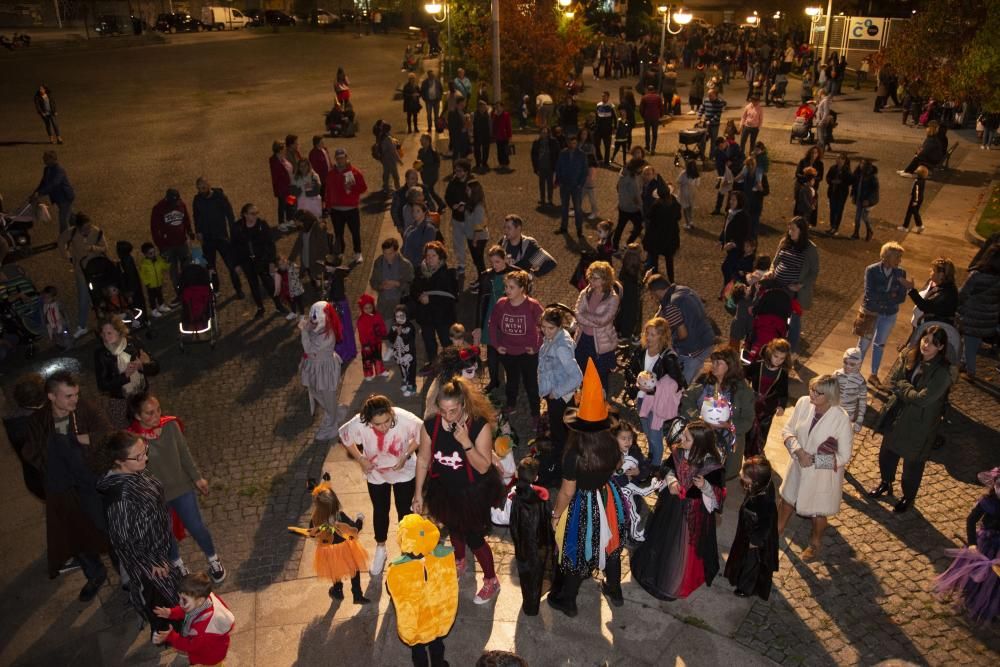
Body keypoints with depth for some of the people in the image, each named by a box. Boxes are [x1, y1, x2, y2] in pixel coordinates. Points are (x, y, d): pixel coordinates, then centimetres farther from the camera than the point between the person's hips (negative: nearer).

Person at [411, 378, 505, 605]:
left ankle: (491, 582, 35)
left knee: (474, 537, 9)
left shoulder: (480, 426, -28)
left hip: (472, 493, -4)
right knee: (454, 529, 28)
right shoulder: (430, 425, -19)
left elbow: (483, 467, -25)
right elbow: (423, 459, -6)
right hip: (444, 490, 4)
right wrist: (418, 493, 1)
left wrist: (466, 442, -39)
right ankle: (459, 563, 59)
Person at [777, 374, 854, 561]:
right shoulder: (803, 403, -19)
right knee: (788, 497, 26)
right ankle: (779, 527, 55)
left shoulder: (841, 419, -29)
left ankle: (816, 542, 50)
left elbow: (844, 456, -20)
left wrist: (813, 460, -22)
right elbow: (787, 430, -7)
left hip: (823, 473, -3)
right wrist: (799, 451, -22)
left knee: (817, 511, 20)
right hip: (798, 466, 4)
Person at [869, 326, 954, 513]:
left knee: (913, 462, 15)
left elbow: (922, 399, -27)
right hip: (897, 415, 5)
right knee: (887, 452, 23)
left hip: (919, 424, -5)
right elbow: (893, 382, -6)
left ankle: (908, 497, 39)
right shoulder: (909, 355, -9)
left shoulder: (942, 372, -25)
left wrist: (902, 386, -15)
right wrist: (909, 391, -22)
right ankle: (886, 482, 50)